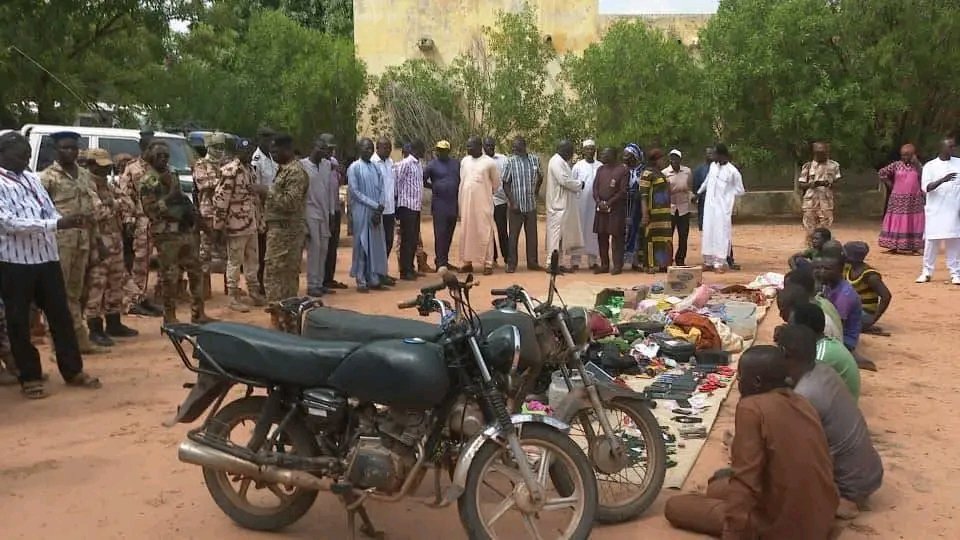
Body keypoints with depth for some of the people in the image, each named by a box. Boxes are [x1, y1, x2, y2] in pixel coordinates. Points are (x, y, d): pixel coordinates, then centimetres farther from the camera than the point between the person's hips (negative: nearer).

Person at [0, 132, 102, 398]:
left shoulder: (32, 178, 11)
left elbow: (50, 211, 14)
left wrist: (72, 221, -8)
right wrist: (57, 223, -25)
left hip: (47, 256, 6)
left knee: (60, 315, 11)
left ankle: (73, 370, 22)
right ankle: (30, 377, 18)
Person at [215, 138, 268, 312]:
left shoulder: (249, 169, 12)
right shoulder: (230, 170, -16)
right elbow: (220, 198, -19)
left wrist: (259, 221, 19)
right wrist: (219, 224, -18)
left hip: (252, 224, 9)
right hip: (236, 225, -9)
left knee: (252, 260, 17)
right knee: (235, 262, 2)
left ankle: (254, 293, 28)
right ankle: (234, 298, 10)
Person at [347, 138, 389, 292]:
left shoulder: (376, 168, 12)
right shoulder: (354, 167, -4)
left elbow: (381, 190, 8)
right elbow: (354, 191, -11)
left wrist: (379, 209, -7)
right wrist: (375, 205, -14)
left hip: (376, 213, 5)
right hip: (361, 212, -5)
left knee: (376, 245, 5)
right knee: (361, 245, -2)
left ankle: (373, 279, 13)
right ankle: (361, 281, 3)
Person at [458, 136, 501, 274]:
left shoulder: (489, 162, -5)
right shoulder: (464, 161, 9)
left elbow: (496, 182, 6)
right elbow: (462, 182, 14)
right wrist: (460, 204, 12)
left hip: (483, 204, -4)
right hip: (466, 204, 4)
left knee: (485, 233, -3)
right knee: (466, 233, 7)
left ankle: (488, 264, 1)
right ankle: (467, 262, 17)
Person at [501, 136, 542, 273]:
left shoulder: (534, 160, 4)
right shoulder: (510, 161, -5)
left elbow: (540, 178, 19)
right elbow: (505, 184, -5)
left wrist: (535, 193, 10)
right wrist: (512, 202, -12)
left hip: (531, 205, 3)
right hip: (516, 205, -3)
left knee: (532, 235, 10)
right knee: (513, 235, 2)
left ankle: (532, 262, 20)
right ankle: (511, 264, 9)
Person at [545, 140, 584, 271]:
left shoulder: (562, 162, 17)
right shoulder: (556, 161, -14)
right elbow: (565, 180, -21)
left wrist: (577, 185, 4)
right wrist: (579, 184, -7)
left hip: (564, 205, 10)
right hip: (558, 205, -10)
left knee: (562, 234, 12)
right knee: (556, 234, -7)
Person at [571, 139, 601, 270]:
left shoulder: (600, 166, 5)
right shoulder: (578, 166, 1)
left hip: (595, 204, 2)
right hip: (580, 203, -2)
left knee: (593, 231, 6)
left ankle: (592, 260, 13)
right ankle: (575, 261, 3)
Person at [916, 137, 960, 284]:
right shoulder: (930, 166, 0)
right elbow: (926, 187, -10)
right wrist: (942, 180, -26)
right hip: (935, 210, -2)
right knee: (931, 241, 0)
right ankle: (927, 272, 9)